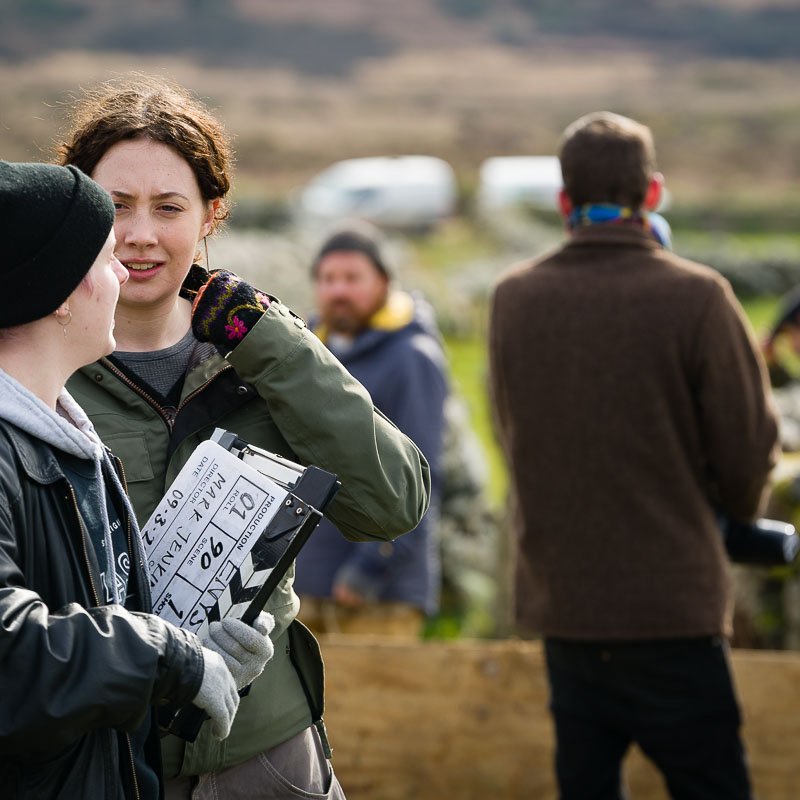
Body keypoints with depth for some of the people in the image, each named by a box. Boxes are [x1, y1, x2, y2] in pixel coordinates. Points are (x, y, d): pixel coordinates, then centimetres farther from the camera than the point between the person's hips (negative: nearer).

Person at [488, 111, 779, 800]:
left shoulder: (512, 298, 1)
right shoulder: (696, 297, -12)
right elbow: (748, 451, -6)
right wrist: (733, 510, 14)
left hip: (559, 607, 5)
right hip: (672, 608, -4)